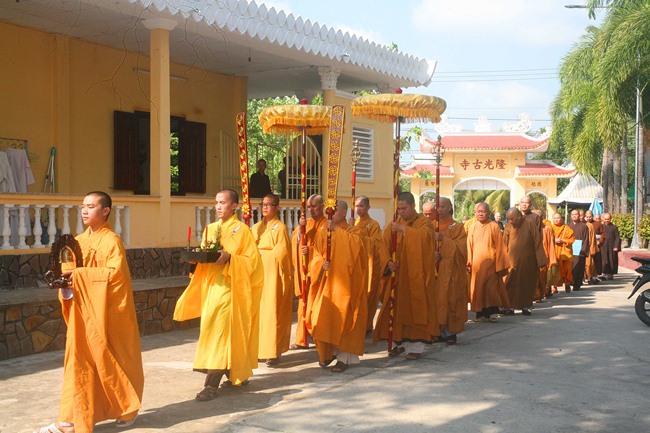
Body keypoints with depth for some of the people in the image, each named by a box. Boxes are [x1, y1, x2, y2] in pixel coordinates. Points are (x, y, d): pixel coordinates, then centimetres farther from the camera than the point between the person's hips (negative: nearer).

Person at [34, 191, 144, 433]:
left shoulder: (111, 241, -11)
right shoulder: (79, 241, 10)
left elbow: (115, 273, -22)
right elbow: (73, 271, 14)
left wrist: (79, 274, -23)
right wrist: (66, 283, -8)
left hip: (106, 311, -6)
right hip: (82, 311, 6)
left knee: (113, 359, 6)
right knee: (78, 361, 4)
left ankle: (128, 409, 25)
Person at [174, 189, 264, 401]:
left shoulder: (241, 230, -6)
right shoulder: (210, 229, 13)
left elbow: (252, 259, -10)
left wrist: (229, 258, -22)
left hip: (228, 286, -7)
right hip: (210, 284, 7)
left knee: (219, 329, -12)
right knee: (231, 331, 11)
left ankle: (212, 384, -13)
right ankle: (239, 374, 25)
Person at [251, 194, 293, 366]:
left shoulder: (280, 227, -4)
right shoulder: (256, 227, 15)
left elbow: (280, 253, -10)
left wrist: (260, 252, -6)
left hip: (273, 274, -6)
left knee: (271, 312, -7)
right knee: (258, 310, 3)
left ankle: (273, 352, -3)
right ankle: (259, 348, 10)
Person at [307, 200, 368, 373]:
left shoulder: (353, 232, -1)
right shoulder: (323, 234, 11)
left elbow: (353, 245, -22)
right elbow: (316, 256, 8)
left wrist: (336, 229, -20)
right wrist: (321, 263, -14)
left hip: (344, 283, -4)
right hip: (325, 282, 4)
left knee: (343, 318, -4)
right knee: (322, 318, 2)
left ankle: (344, 357, 5)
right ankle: (328, 352, 21)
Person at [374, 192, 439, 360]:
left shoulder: (424, 222, -1)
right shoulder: (393, 225, 10)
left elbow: (424, 237, -22)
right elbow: (385, 247, 5)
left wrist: (403, 229, -25)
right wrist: (388, 262, -12)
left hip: (416, 275, -4)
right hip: (397, 274, 4)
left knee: (415, 308, -3)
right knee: (397, 308, 5)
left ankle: (416, 346, 3)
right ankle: (400, 342, 17)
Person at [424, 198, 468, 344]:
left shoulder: (457, 227, 2)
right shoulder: (432, 226, 12)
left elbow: (460, 248, -10)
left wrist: (443, 239, -20)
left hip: (450, 272, -3)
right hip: (435, 272, 3)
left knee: (450, 299, -4)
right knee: (437, 300, -1)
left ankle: (451, 332, 5)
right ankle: (440, 330, 7)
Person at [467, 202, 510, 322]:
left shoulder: (494, 226, 0)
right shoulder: (472, 227, 8)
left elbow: (499, 246, -1)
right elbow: (469, 246, 8)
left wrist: (499, 265, -5)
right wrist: (469, 263, 0)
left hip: (490, 263, -3)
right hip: (476, 264, 3)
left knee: (491, 288, -6)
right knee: (478, 288, 5)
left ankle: (491, 312, 1)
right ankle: (480, 312, 12)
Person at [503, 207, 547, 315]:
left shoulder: (529, 223, -10)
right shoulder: (508, 226, -4)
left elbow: (537, 242, -9)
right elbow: (504, 244, 2)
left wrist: (540, 261, -10)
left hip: (528, 261, -1)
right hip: (513, 261, 1)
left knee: (527, 284, 8)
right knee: (511, 285, -2)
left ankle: (525, 306, 20)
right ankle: (510, 306, 5)